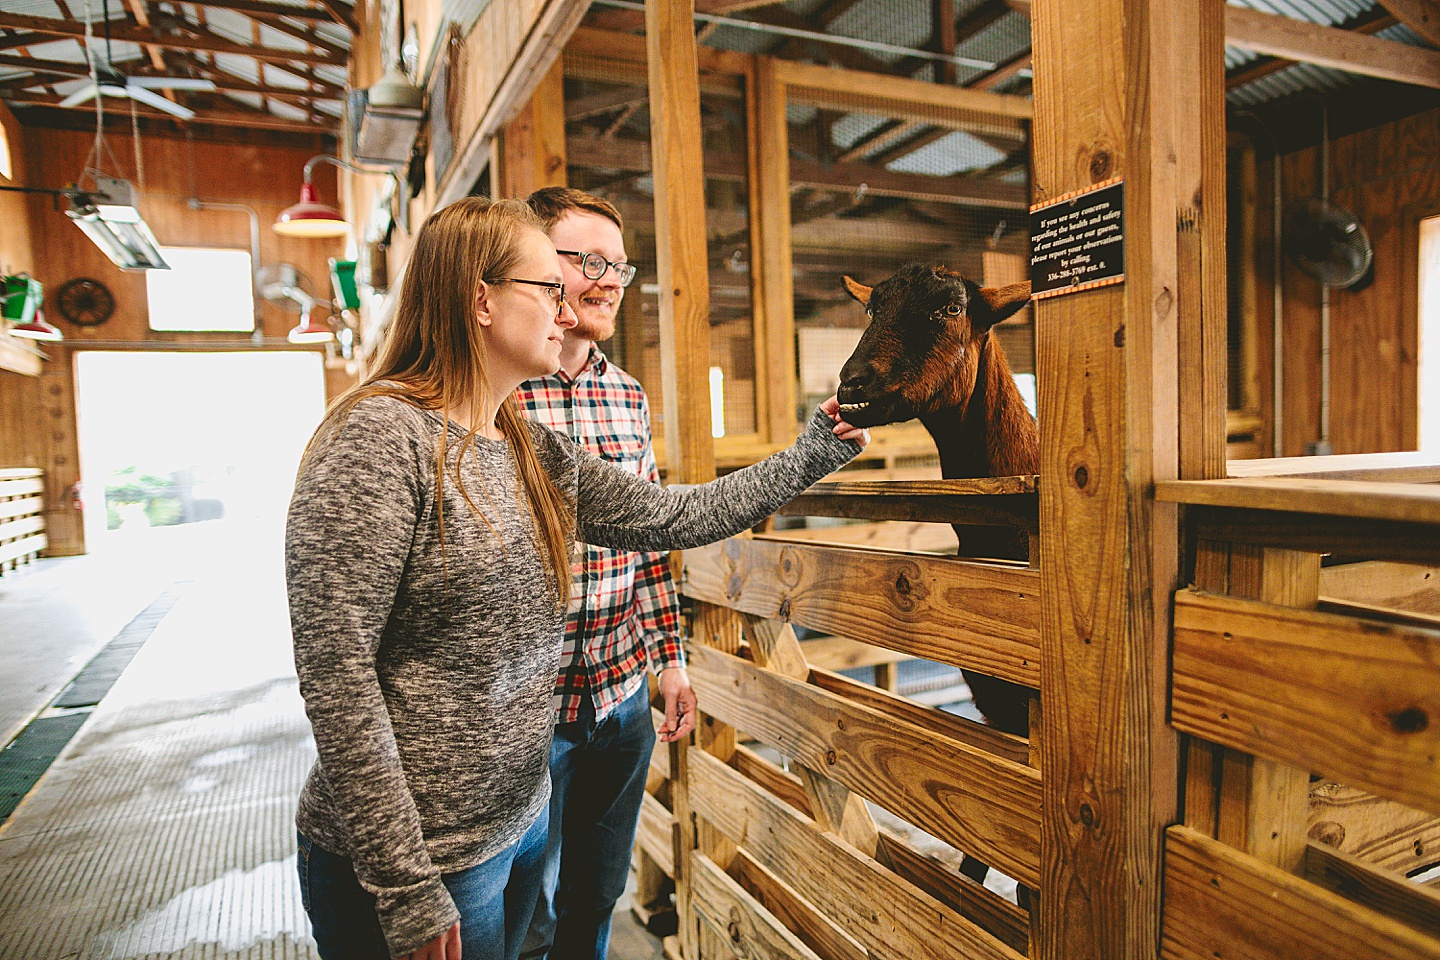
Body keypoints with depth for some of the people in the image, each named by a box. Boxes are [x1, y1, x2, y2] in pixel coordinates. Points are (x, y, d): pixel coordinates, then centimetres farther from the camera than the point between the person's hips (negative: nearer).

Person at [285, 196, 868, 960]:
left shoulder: (535, 453, 5)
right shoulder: (379, 437, -20)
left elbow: (673, 517, 9)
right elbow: (336, 676, -23)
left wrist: (811, 453, 10)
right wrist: (407, 893, -20)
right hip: (424, 862, -7)